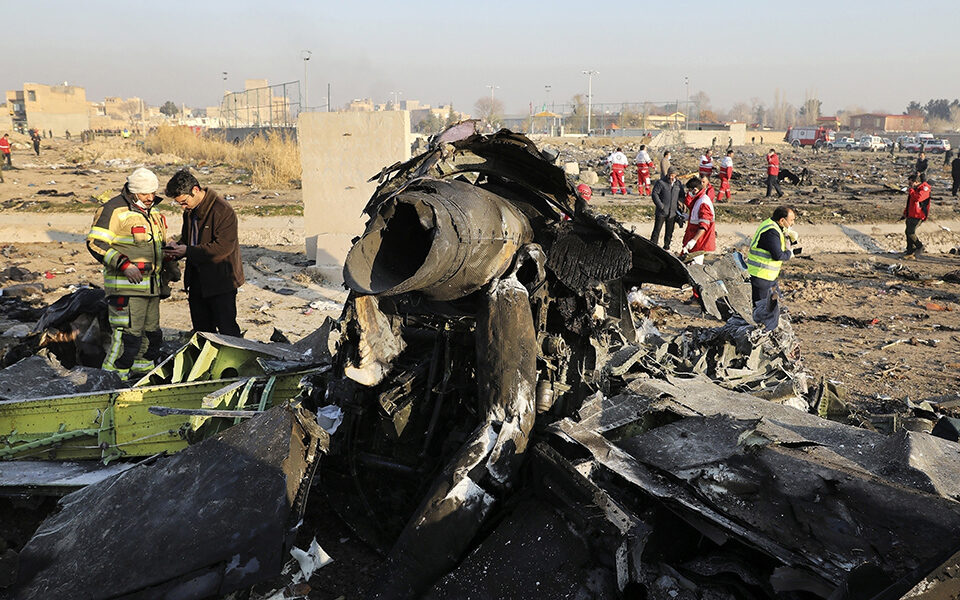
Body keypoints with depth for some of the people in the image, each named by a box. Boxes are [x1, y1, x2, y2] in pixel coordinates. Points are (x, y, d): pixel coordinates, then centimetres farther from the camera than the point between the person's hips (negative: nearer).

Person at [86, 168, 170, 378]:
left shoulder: (152, 211, 16)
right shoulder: (114, 209, -10)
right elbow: (95, 243, -15)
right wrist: (123, 264, -23)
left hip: (151, 286, 9)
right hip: (126, 286, -8)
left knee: (151, 336, 15)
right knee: (127, 336, -12)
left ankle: (143, 376, 29)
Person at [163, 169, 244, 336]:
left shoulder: (223, 211, -19)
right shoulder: (190, 211, 8)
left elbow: (223, 247, -24)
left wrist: (188, 251, -22)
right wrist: (177, 248, -1)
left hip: (221, 281, -8)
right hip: (197, 280, 8)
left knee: (226, 329, -5)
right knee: (201, 330, 16)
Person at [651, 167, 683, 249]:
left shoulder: (679, 184, 9)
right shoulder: (660, 182, -5)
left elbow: (682, 196, 20)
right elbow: (654, 194, -9)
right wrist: (661, 206, -16)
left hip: (672, 212, 4)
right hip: (661, 212, -4)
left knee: (669, 231, 11)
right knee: (657, 229, -4)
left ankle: (666, 247, 22)